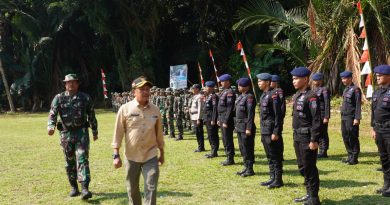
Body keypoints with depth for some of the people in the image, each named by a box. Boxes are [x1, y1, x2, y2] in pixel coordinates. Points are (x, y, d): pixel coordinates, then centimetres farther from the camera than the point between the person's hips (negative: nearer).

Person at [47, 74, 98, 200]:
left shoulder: (85, 98, 6)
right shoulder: (59, 98, 5)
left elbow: (91, 116, 13)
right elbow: (52, 114, -4)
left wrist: (95, 131, 16)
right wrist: (51, 126, -23)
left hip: (82, 132, -2)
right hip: (66, 134, 2)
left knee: (82, 159, -11)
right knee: (70, 162, 10)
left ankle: (85, 188, -16)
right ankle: (73, 187, 23)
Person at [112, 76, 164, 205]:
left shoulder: (155, 110, 0)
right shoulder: (125, 109, -8)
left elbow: (159, 133, 9)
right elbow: (118, 133, -5)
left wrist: (162, 153, 14)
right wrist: (116, 155, -9)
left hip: (150, 156, 1)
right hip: (131, 157, -1)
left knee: (151, 188, -4)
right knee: (132, 190, 13)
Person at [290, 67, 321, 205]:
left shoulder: (311, 96, -15)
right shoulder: (297, 96, 12)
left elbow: (316, 120, -19)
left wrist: (314, 140, -21)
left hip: (307, 138, -9)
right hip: (297, 136, 9)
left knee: (309, 168, -1)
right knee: (302, 167, 16)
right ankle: (309, 193, 29)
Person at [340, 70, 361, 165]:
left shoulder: (356, 89, -10)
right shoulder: (346, 89, 16)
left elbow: (358, 105, -14)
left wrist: (357, 118, -18)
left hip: (351, 118, -9)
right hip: (344, 117, 9)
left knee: (353, 137, -4)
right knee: (345, 137, 10)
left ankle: (354, 158, 3)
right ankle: (350, 156, 19)